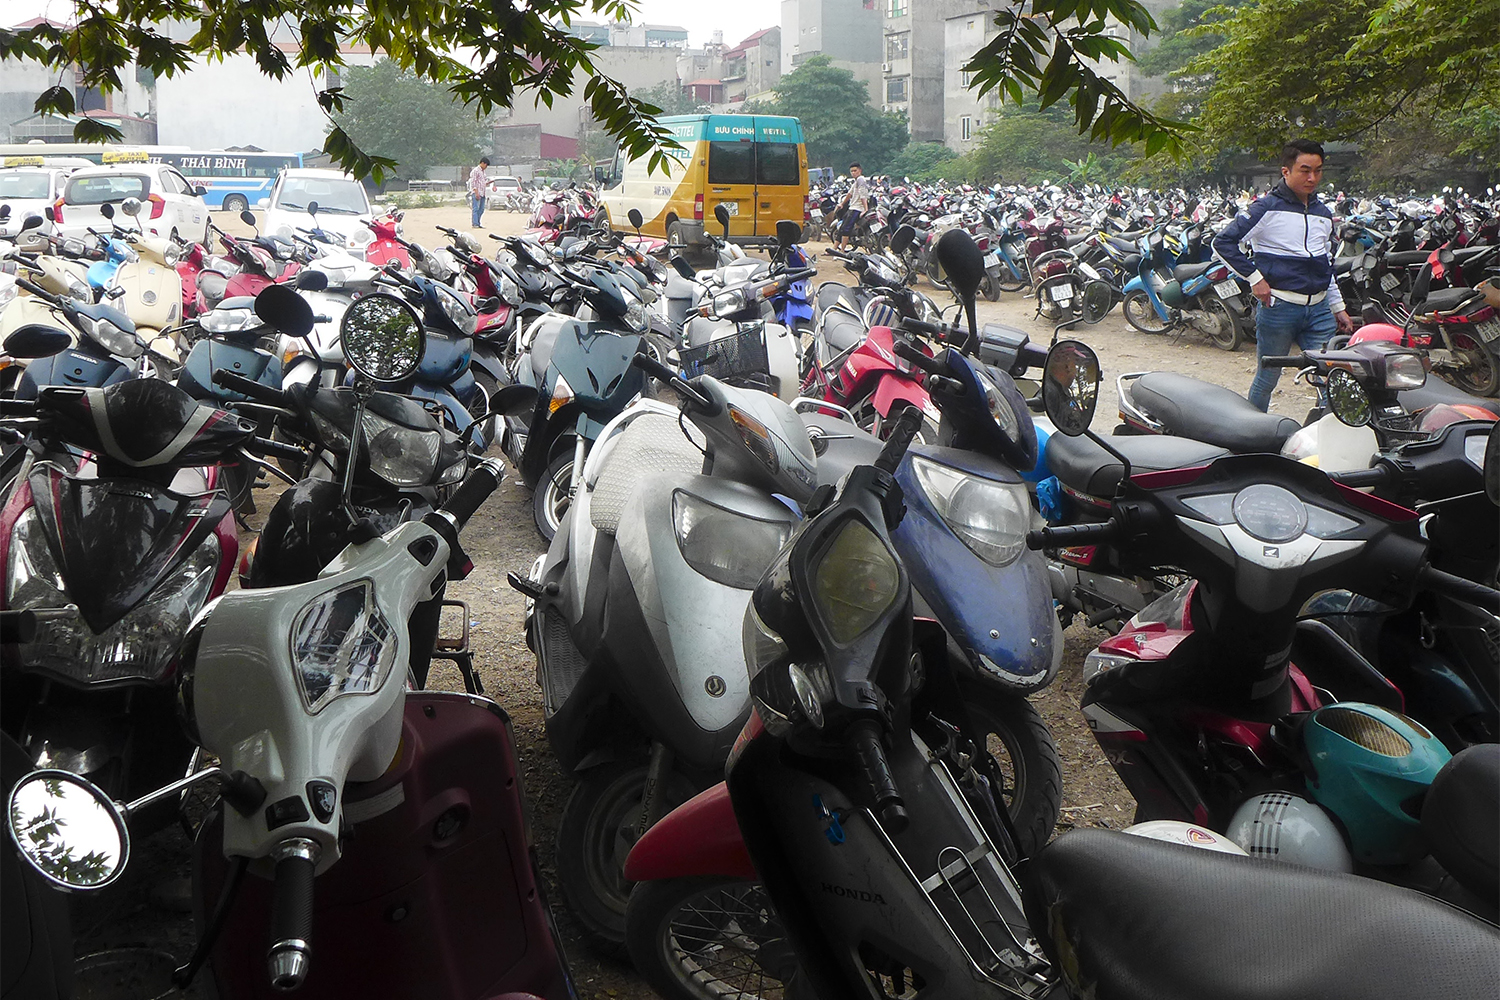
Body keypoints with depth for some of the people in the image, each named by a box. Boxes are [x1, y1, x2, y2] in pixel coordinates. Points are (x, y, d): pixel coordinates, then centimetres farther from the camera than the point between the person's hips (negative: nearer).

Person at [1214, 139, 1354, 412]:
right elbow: (1223, 242, -10)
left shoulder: (1324, 214, 15)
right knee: (1267, 379, 6)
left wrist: (1338, 308, 23)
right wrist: (1255, 278, -11)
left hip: (1319, 308, 5)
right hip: (1278, 306, -5)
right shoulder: (1267, 208, -6)